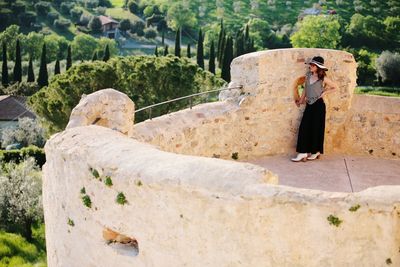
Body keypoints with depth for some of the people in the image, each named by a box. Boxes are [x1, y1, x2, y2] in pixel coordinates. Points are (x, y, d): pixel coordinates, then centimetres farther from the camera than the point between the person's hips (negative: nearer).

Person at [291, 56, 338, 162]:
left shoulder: (323, 78, -6)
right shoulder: (308, 76, 7)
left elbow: (335, 87, 3)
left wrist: (324, 92, -5)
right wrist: (301, 99, 17)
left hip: (318, 105, -5)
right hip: (309, 105, 5)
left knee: (316, 128, 1)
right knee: (304, 127, -3)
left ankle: (316, 152, 13)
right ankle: (303, 152, -2)